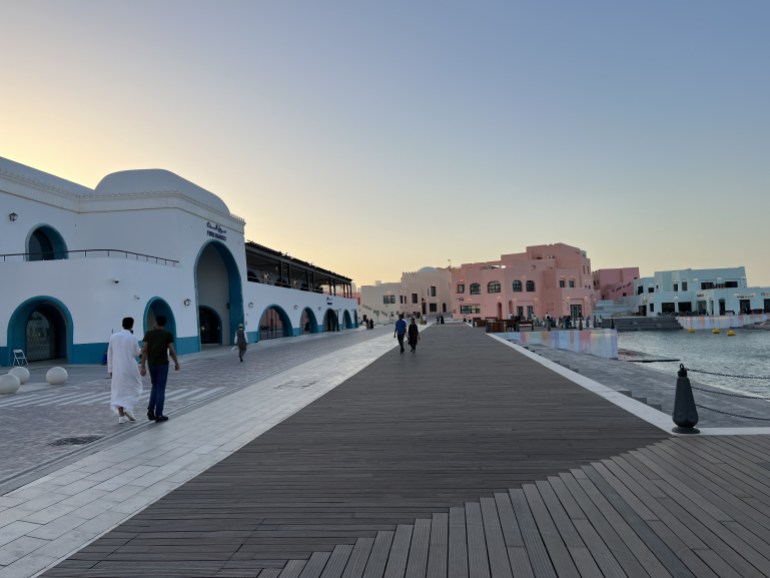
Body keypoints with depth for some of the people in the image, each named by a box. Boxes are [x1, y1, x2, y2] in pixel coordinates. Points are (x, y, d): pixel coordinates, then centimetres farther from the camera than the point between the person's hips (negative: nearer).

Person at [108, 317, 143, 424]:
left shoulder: (113, 336, 2)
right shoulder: (132, 338, -9)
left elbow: (109, 354, 5)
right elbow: (135, 353, -2)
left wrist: (110, 369, 13)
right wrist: (140, 350, 21)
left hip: (117, 368, 4)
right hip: (130, 368, -3)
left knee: (119, 391, 9)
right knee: (134, 388, 14)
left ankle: (121, 416, 7)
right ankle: (128, 409, -2)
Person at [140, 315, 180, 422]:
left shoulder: (148, 333, 2)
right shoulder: (168, 334, -5)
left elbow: (144, 350, -2)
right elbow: (172, 351, -7)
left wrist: (143, 367, 0)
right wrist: (176, 363, 6)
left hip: (151, 364, 3)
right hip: (163, 364, -3)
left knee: (155, 387, 21)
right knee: (161, 389, 2)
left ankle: (151, 409, 6)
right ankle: (158, 415, 3)